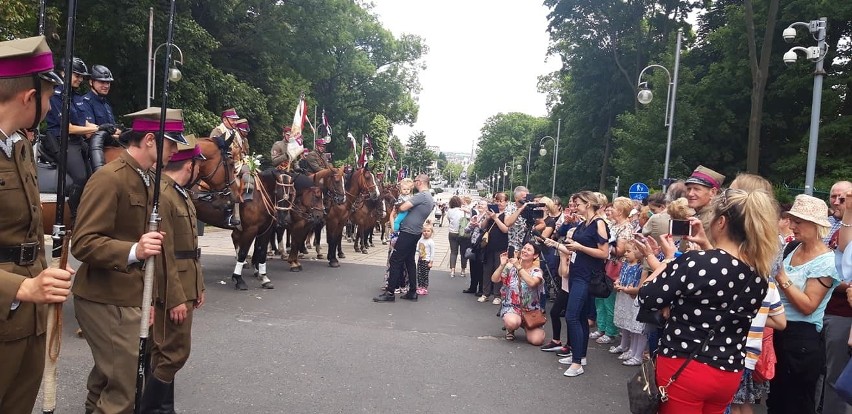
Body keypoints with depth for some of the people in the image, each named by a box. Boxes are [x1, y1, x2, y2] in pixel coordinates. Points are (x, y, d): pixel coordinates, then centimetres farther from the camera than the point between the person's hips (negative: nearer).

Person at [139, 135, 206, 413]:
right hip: (172, 293, -10)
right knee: (174, 353, -3)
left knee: (167, 352, 16)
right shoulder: (161, 195, -19)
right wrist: (175, 298, -22)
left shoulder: (180, 194, 12)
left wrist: (197, 286, 17)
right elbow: (163, 254, -23)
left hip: (184, 289, 10)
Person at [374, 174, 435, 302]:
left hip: (408, 232, -10)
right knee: (409, 261, 15)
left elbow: (403, 208, -22)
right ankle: (412, 292, 17)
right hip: (416, 232, 10)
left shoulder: (421, 195, -17)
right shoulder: (430, 198, 15)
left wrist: (398, 207, 1)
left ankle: (390, 293, -6)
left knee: (395, 260, -7)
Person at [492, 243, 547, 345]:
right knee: (512, 323, -36)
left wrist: (519, 267, -26)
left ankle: (525, 325, 19)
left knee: (537, 340, -17)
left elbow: (532, 283, -28)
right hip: (512, 307, 0)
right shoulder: (511, 267, 0)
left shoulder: (536, 271, -4)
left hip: (532, 311, 0)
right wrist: (502, 265, -20)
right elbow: (494, 279, -8)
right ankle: (510, 329, 4)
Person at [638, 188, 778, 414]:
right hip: (729, 375, 6)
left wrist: (669, 258, -1)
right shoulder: (759, 274, -2)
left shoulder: (696, 262, -21)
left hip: (683, 368, -6)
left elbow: (646, 299, -12)